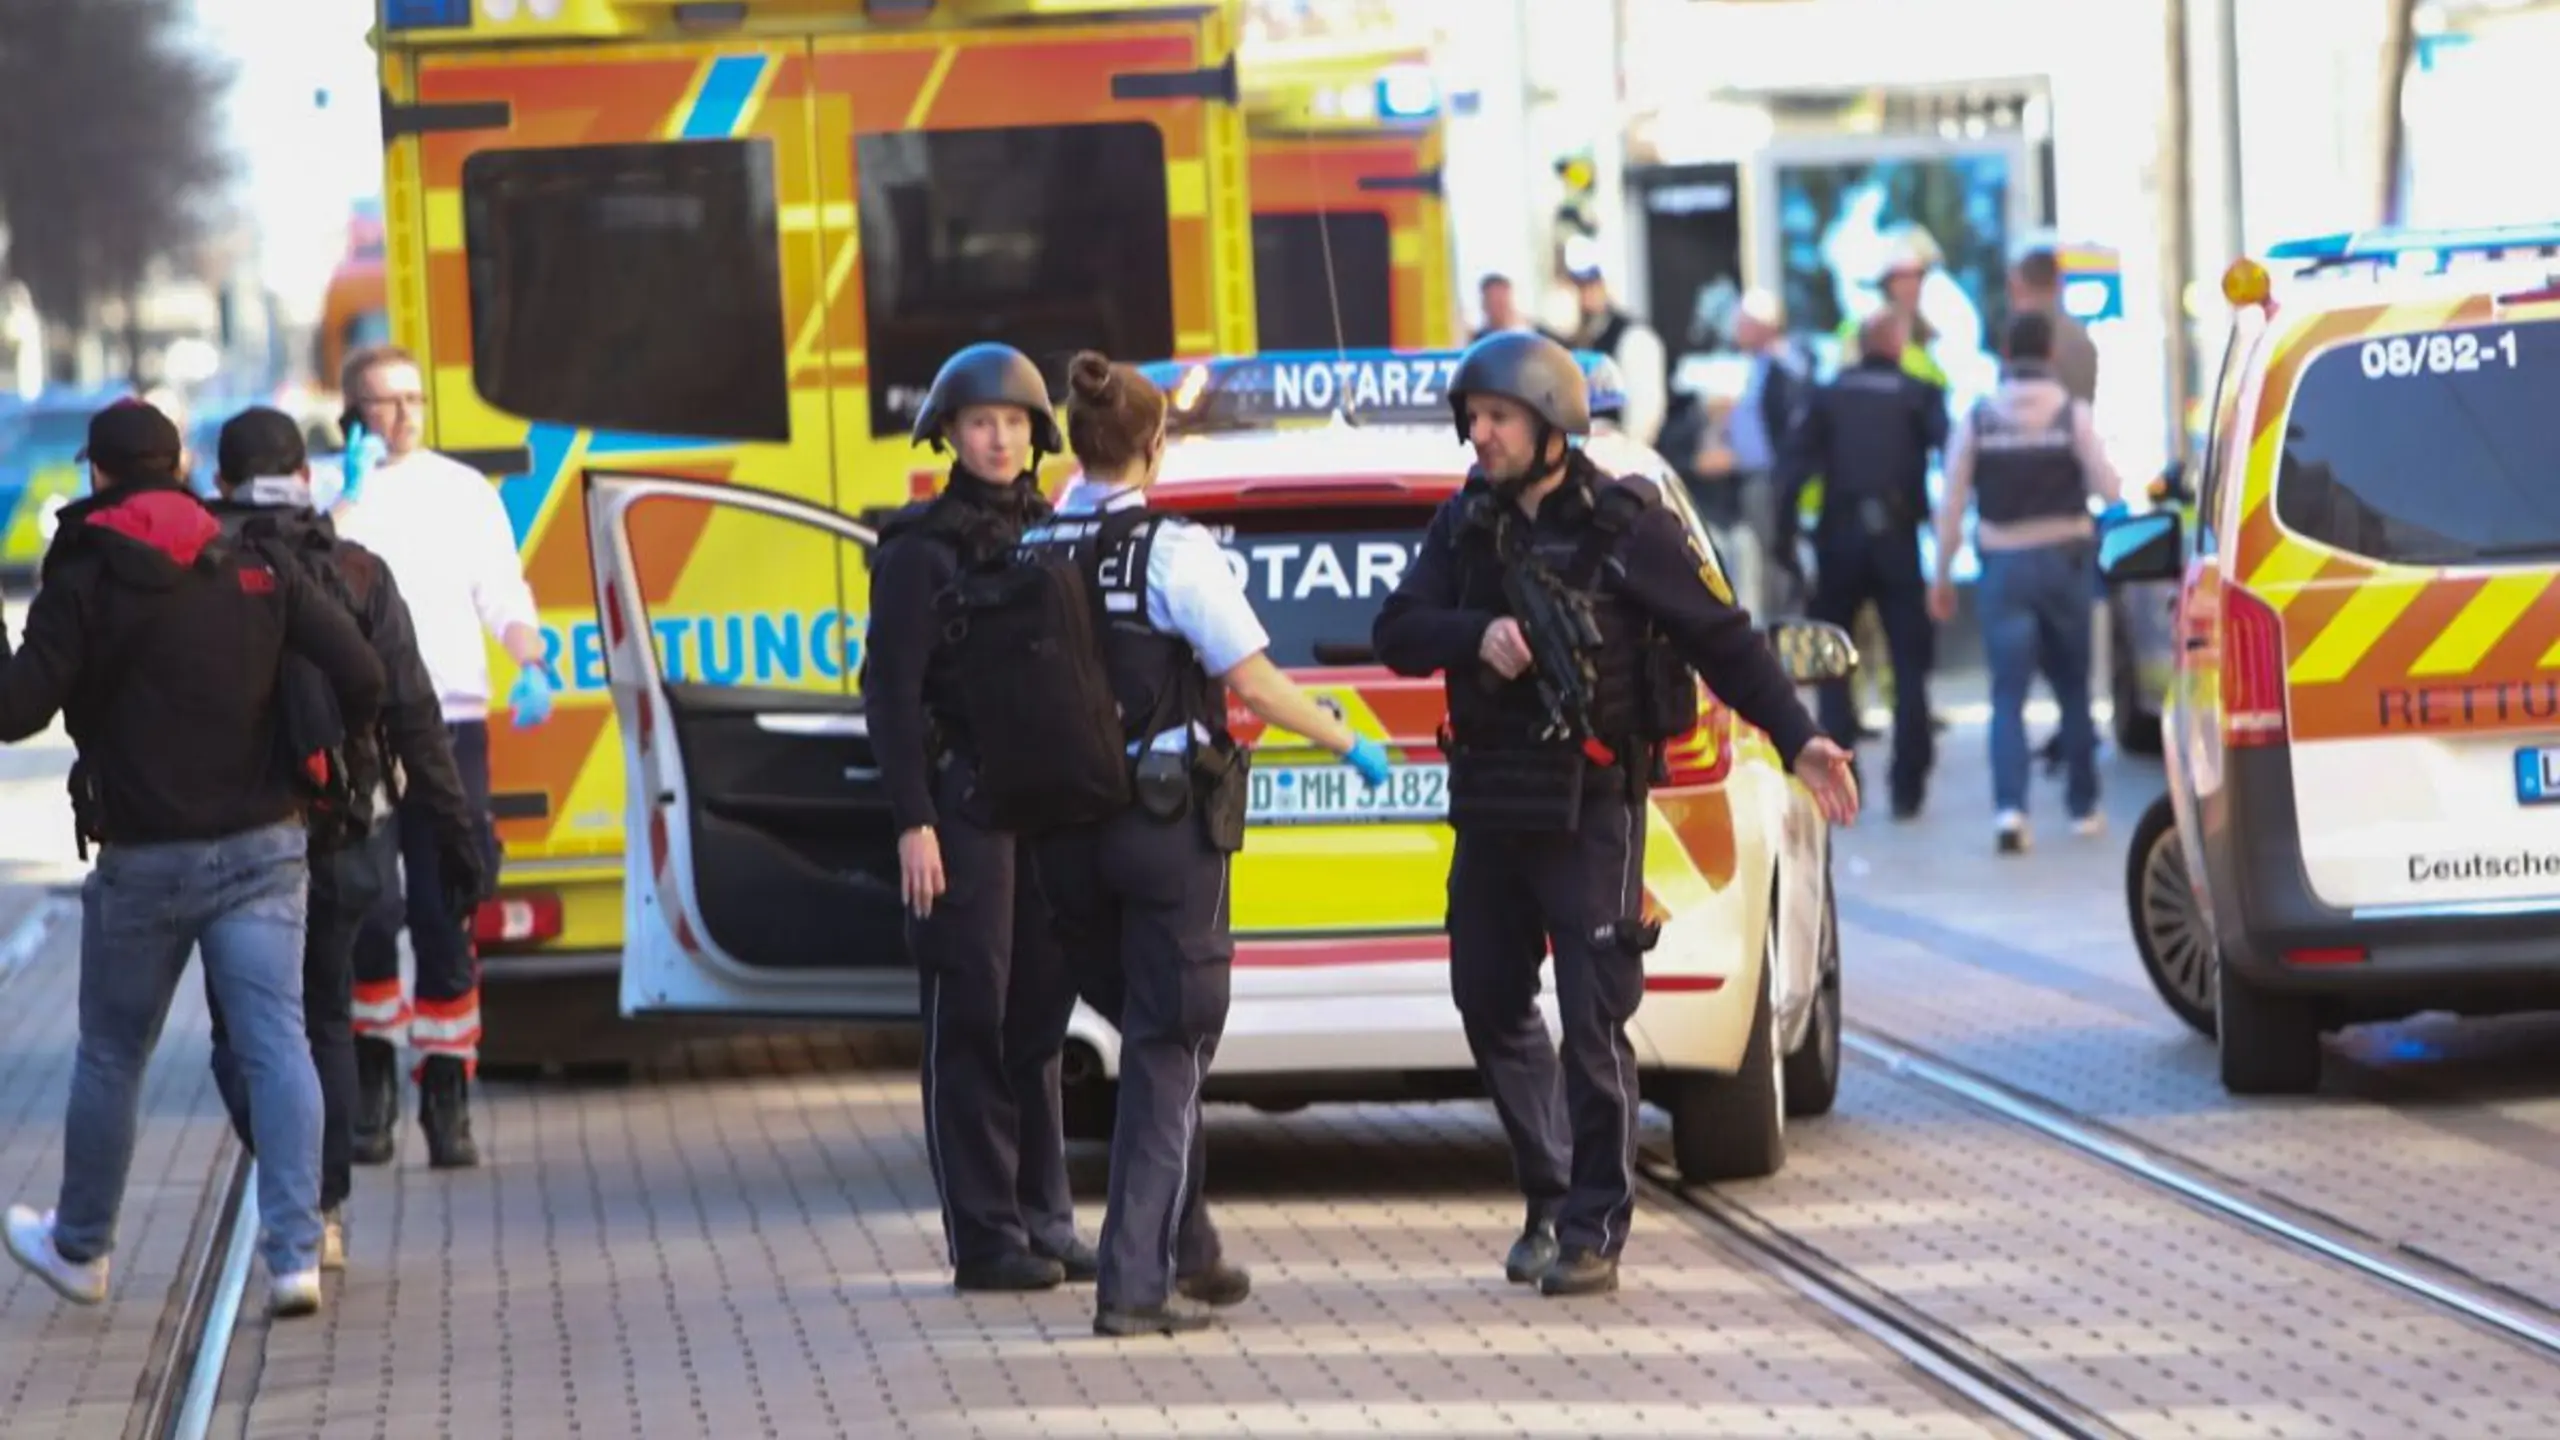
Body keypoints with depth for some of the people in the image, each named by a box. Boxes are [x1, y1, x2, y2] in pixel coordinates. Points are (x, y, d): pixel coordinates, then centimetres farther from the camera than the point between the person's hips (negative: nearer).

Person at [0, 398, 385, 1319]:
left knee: (111, 1057, 13)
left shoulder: (85, 579, -7)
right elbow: (360, 677, -5)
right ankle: (296, 1253, -12)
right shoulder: (256, 565, 2)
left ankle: (79, 1249, 28)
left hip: (144, 860, -2)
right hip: (261, 847, 2)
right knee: (275, 1044, -2)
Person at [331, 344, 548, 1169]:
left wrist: (531, 665, -6)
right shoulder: (331, 497, 4)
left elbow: (504, 597, 11)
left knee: (445, 915, 0)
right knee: (368, 911, -8)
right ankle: (373, 1083, 8)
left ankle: (447, 1096, 5)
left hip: (451, 721, 2)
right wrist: (352, 493, -14)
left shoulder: (465, 492, 11)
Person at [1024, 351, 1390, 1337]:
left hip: (1066, 832, 5)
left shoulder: (1029, 554, 1)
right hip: (1165, 821, -5)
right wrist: (1350, 744, 2)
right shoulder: (1171, 552, -12)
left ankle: (1186, 1249, 26)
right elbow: (1251, 680, -12)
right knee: (1166, 1053, 0)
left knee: (1153, 1038, 21)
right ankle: (1135, 1282, -6)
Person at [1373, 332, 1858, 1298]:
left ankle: (1593, 1229, 0)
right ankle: (1548, 1199, 26)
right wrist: (1476, 636, -17)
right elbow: (1397, 635, 3)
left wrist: (1797, 740, -12)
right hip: (1490, 803, 6)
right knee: (1492, 1004, 11)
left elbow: (1722, 639, -4)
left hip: (1590, 802, -6)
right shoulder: (1465, 526, 9)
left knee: (1594, 1020, -6)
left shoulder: (1626, 527, -6)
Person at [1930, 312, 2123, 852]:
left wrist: (1942, 577, 6)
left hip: (2005, 566, 0)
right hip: (2065, 559, 0)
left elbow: (1952, 506, -3)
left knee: (2008, 693, -2)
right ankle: (2083, 806, 23)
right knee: (2073, 688, 16)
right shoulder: (2071, 414, -5)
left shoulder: (1978, 419, -3)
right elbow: (2109, 491, -9)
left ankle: (2009, 806, -20)